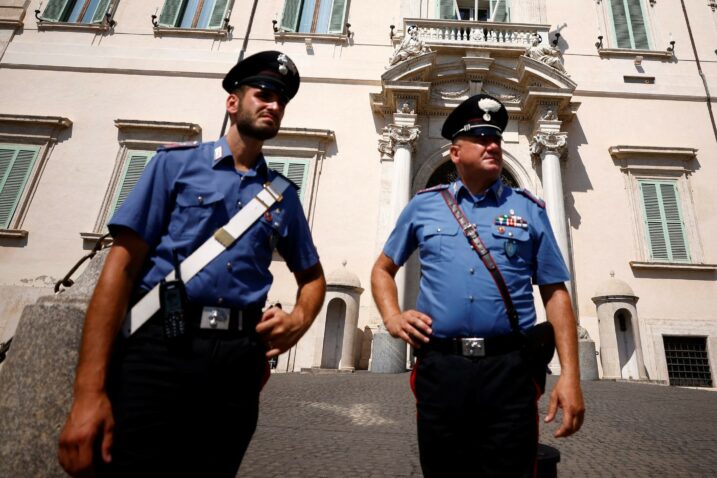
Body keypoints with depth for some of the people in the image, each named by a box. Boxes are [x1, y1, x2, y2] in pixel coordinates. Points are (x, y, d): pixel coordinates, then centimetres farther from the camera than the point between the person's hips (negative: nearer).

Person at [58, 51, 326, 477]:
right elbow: (123, 265, -2)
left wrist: (299, 320, -2)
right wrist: (89, 390, -9)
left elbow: (312, 275, 21)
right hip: (158, 347, -2)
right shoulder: (177, 162, 5)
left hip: (237, 360, 3)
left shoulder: (283, 193, 13)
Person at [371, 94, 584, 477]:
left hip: (509, 370, 0)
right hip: (439, 368, 1)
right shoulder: (423, 205, 9)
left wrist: (570, 375, -2)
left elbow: (555, 293, 6)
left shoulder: (530, 210, 9)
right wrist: (393, 318, 0)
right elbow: (383, 269, 18)